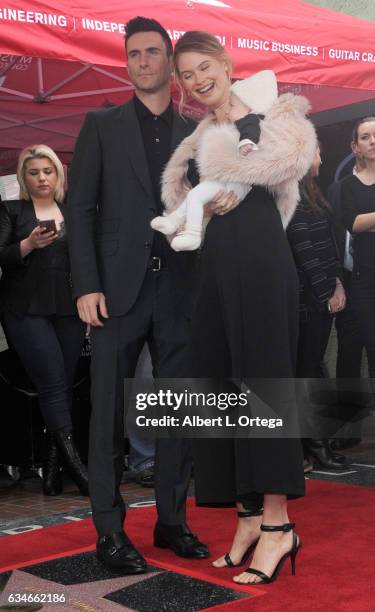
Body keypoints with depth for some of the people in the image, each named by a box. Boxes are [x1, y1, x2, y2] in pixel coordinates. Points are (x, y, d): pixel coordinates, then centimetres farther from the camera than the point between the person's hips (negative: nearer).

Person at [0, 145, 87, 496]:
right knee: (53, 382, -13)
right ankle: (73, 462, -10)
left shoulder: (72, 213, 17)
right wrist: (30, 244, -18)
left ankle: (52, 468, 5)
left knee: (64, 386, -1)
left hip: (68, 309, 3)